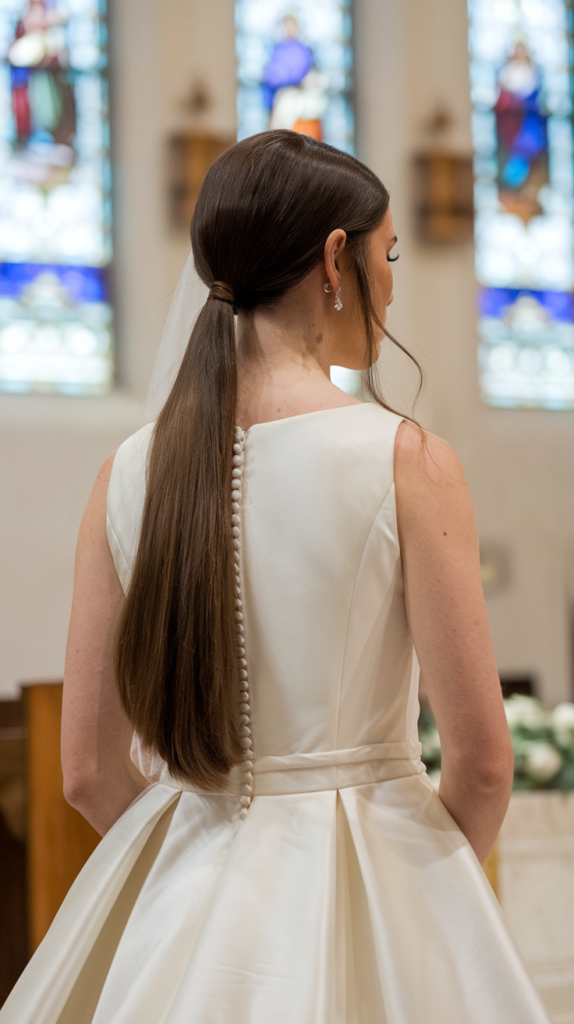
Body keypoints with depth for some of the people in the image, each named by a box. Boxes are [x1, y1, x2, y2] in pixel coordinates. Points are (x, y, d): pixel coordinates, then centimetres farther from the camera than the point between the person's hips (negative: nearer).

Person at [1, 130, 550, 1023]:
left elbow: (90, 770, 0)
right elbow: (481, 757, -11)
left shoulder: (128, 473, -2)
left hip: (177, 914, 4)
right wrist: (442, 882, 8)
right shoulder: (407, 461, -13)